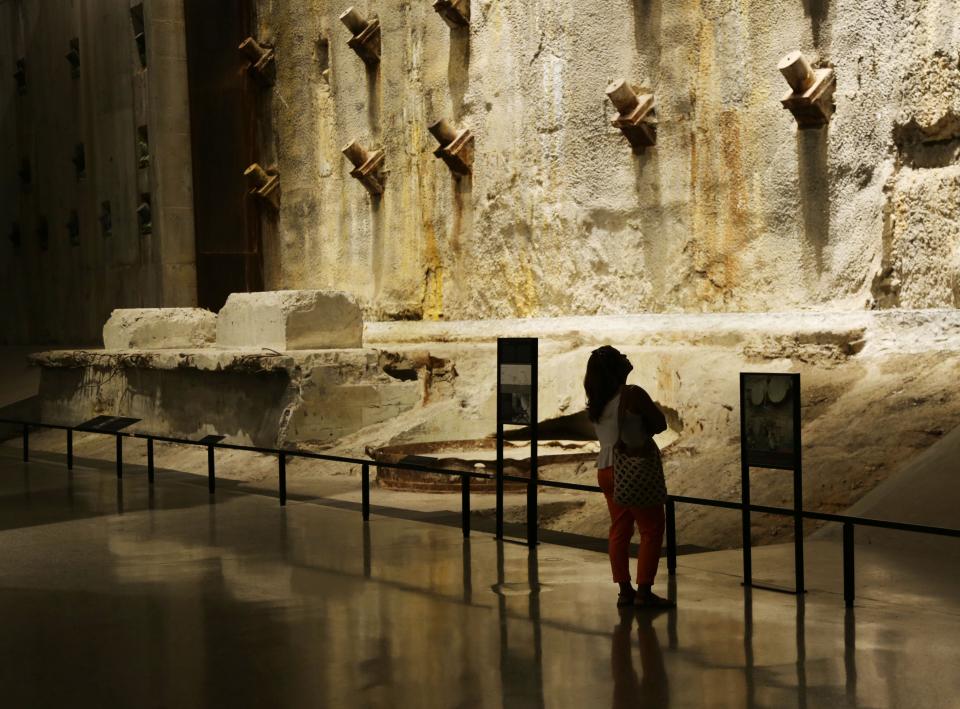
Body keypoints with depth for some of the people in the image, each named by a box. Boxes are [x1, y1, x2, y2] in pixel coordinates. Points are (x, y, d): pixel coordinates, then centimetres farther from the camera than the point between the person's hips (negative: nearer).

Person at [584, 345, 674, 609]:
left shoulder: (596, 401, 5)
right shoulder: (632, 394, -16)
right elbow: (660, 424, -8)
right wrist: (643, 432, 5)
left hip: (606, 470, 8)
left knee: (620, 529, 12)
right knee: (652, 529, 1)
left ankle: (625, 591, 13)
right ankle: (644, 592, -1)